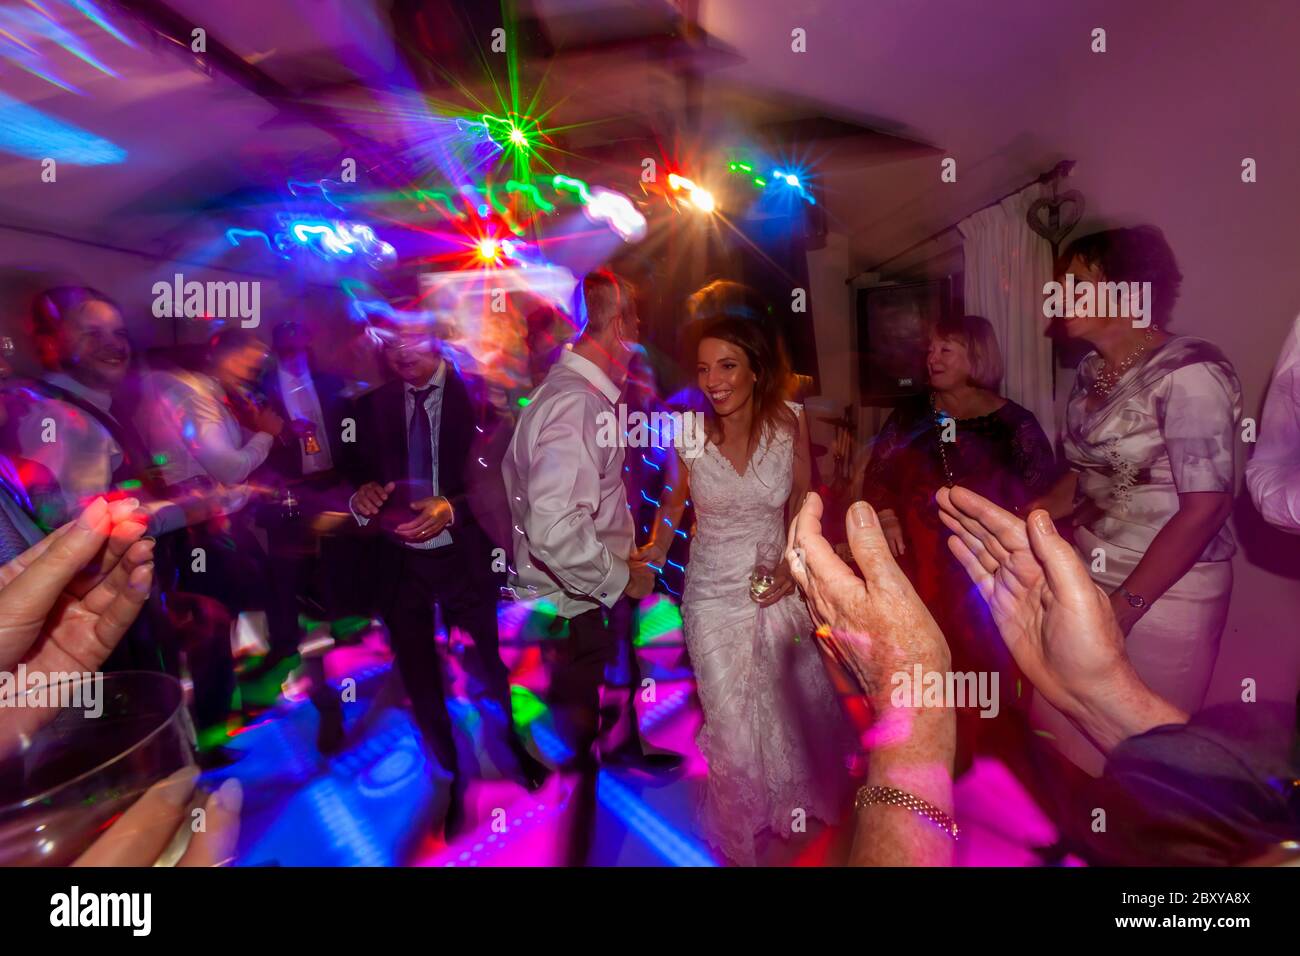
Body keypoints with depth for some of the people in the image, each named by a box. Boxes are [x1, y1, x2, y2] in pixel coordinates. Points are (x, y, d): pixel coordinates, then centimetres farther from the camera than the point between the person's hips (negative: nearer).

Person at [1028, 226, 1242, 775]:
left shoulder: (1187, 373, -17)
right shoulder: (1093, 373, 6)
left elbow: (1206, 507, -20)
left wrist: (1124, 606, -18)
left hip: (1160, 592, -7)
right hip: (1089, 579, 7)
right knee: (1065, 736, 17)